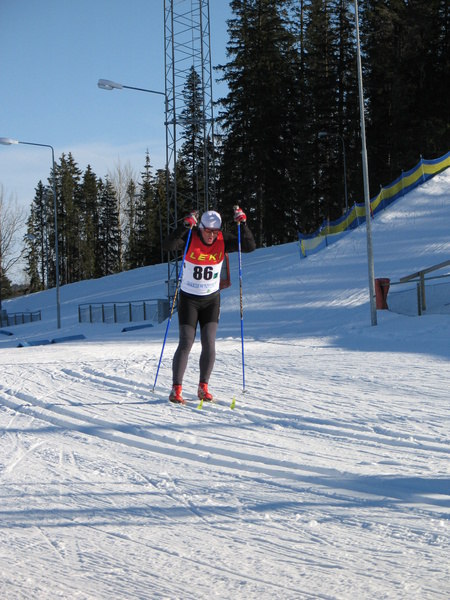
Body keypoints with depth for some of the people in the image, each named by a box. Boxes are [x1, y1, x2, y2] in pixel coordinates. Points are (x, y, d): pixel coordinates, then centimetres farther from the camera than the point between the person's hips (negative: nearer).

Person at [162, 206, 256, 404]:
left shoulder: (223, 240, -8)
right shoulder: (189, 238, -15)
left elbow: (249, 247, -14)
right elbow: (168, 245, -32)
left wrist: (243, 224, -25)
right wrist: (185, 226, -43)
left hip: (211, 299, 3)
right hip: (189, 299, -3)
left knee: (209, 344, -4)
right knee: (186, 344, -9)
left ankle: (203, 388, 8)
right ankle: (176, 389, -3)